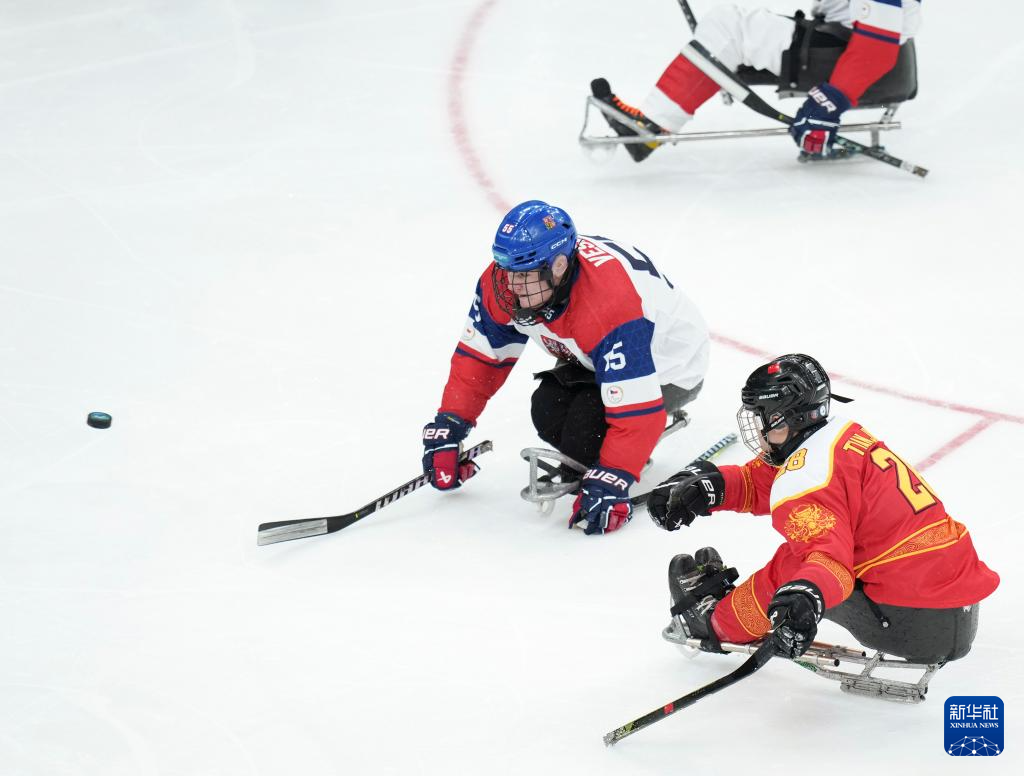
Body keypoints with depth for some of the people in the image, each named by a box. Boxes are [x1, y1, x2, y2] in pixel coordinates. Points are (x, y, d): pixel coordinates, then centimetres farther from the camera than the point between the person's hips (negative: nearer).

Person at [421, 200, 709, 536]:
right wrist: (448, 427, -9)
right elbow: (477, 355, -6)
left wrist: (609, 484, -42)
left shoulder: (612, 304, -42)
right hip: (591, 360, 7)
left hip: (669, 369, -7)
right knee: (549, 414, -17)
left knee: (585, 430, -27)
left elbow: (636, 411, -40)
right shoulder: (502, 283, -21)